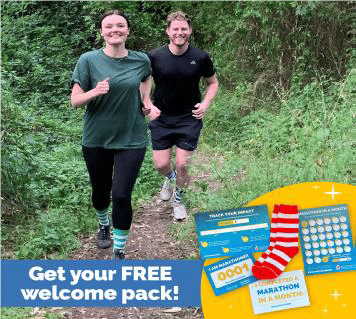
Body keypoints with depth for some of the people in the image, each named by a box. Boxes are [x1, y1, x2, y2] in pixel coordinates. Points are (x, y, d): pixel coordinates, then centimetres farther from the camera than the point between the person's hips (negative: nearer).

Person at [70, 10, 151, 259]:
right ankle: (103, 224, 50)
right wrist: (94, 92, -26)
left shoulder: (141, 61, -2)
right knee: (100, 192, 16)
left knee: (121, 196, -8)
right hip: (96, 139, 1)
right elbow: (75, 101, -7)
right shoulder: (89, 60, -8)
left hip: (131, 140, 0)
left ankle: (120, 252, 9)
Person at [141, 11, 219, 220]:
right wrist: (148, 105, -7)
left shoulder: (200, 58, -7)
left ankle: (178, 199, 26)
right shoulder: (155, 57, -8)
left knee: (183, 165, -2)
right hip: (162, 118, 1)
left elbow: (213, 83, 9)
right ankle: (170, 178, 40)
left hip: (189, 119, -1)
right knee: (161, 165, 2)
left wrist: (205, 104, -6)